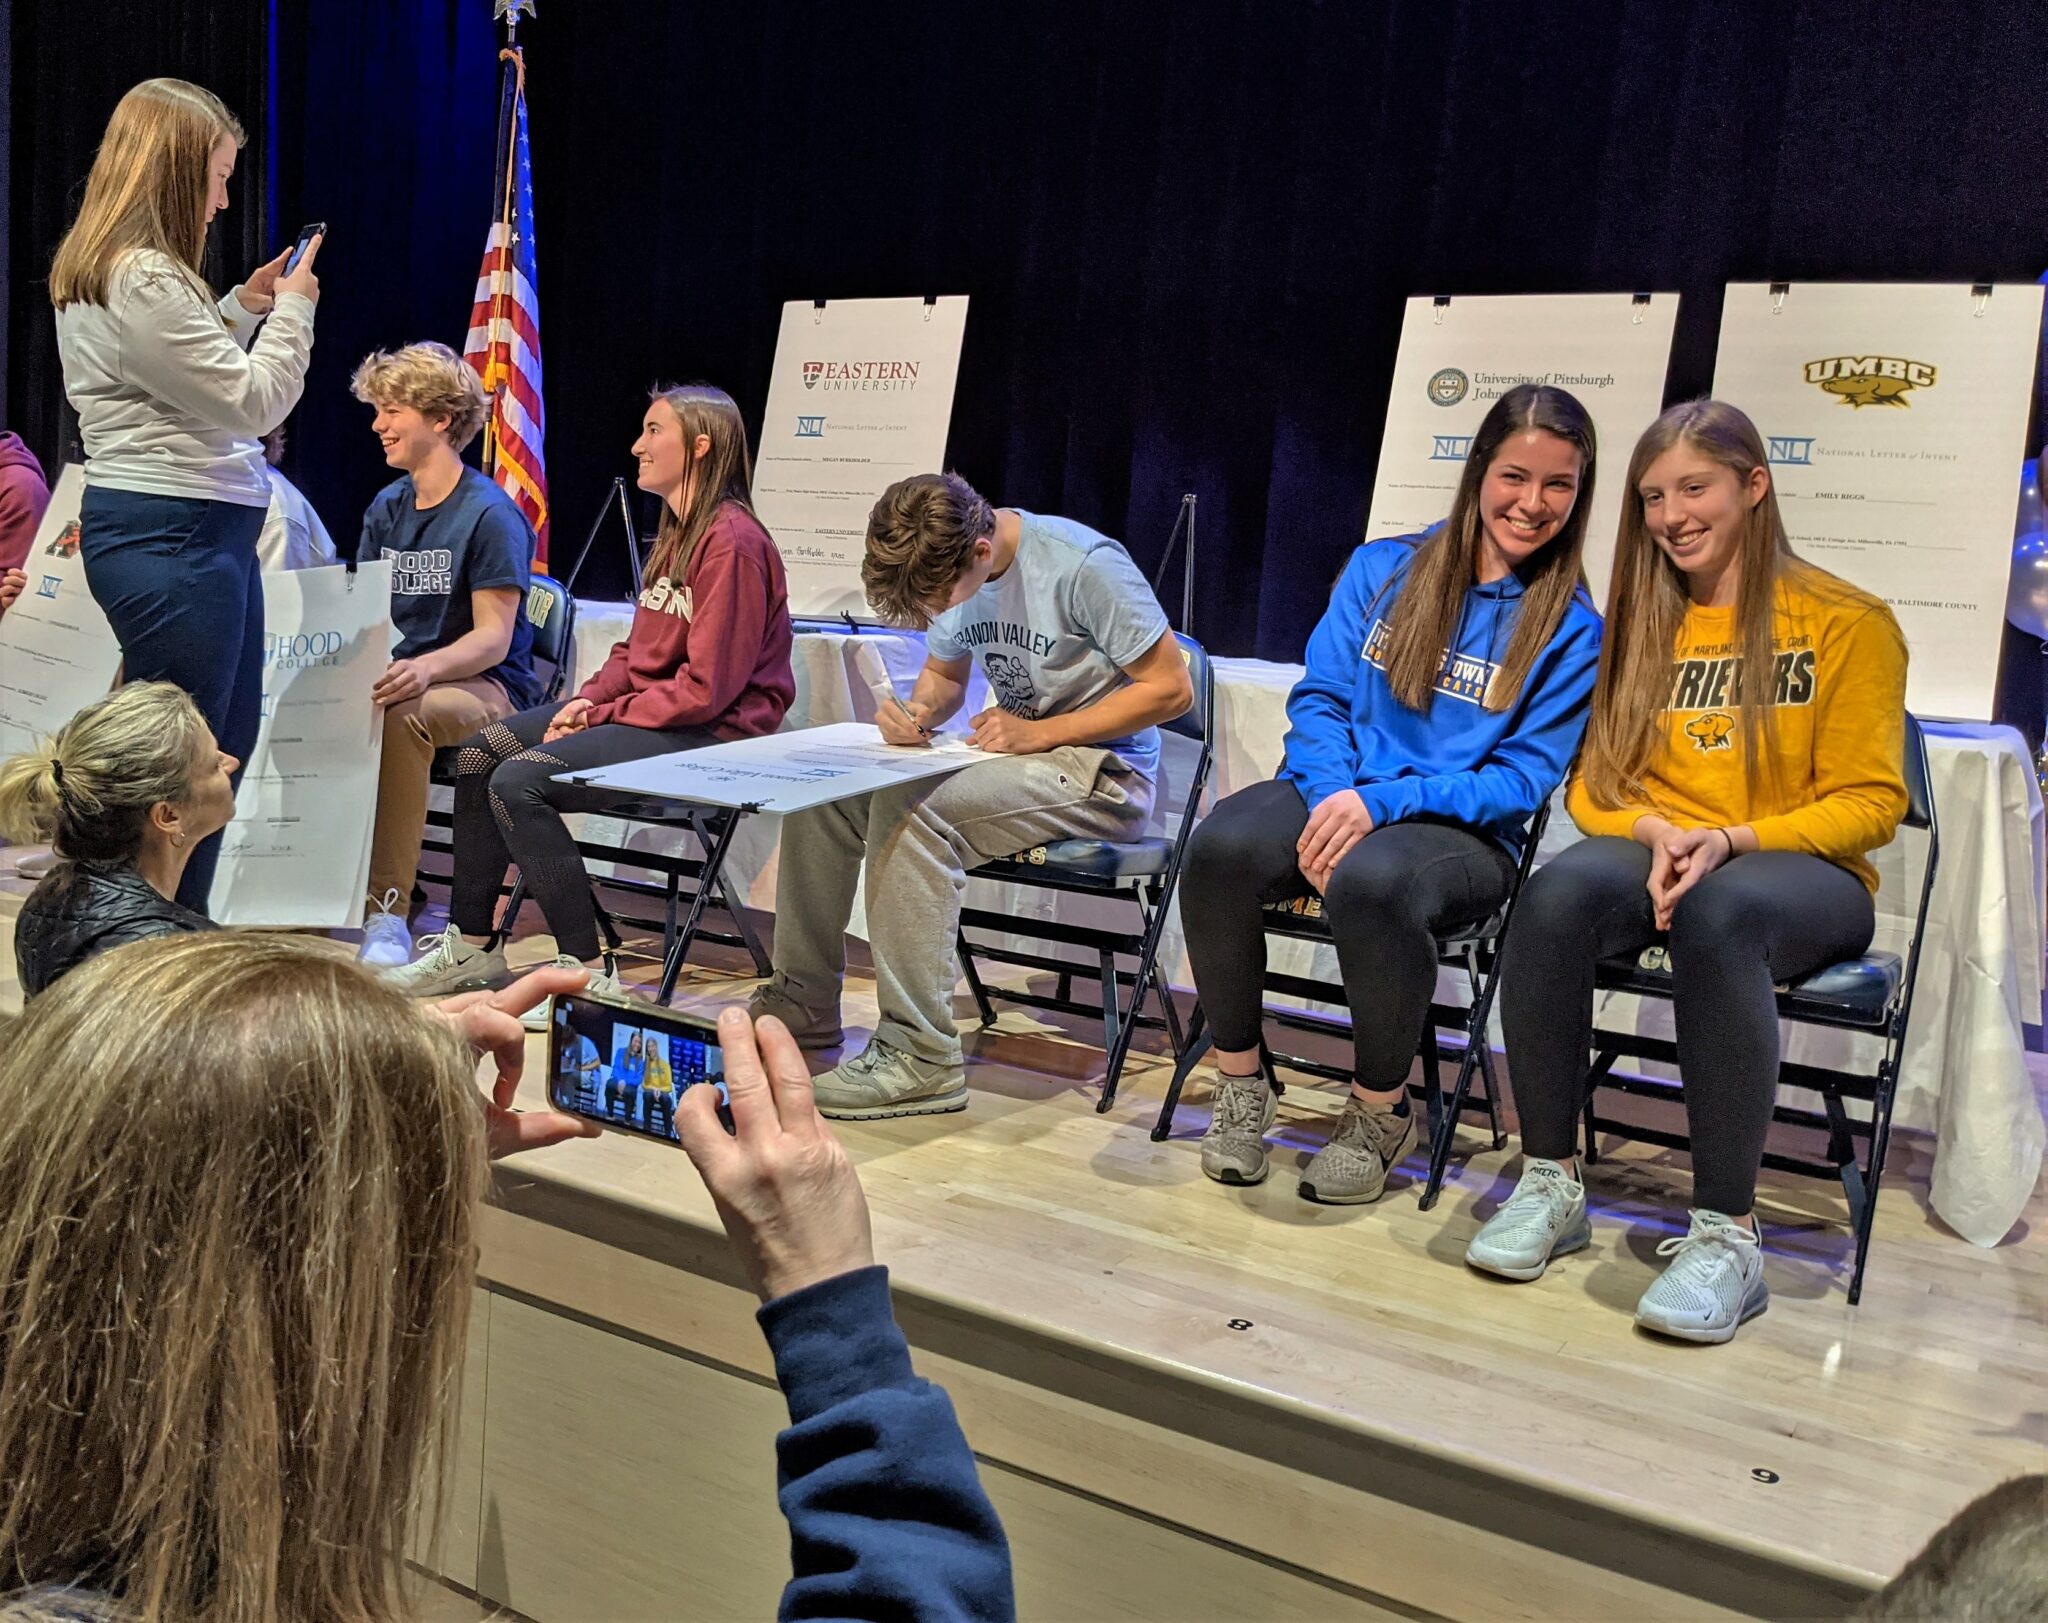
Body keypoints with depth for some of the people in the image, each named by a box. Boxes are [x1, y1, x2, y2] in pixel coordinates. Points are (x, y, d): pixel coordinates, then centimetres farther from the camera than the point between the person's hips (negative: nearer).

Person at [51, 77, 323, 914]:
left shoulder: (101, 271, 15)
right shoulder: (142, 282, -18)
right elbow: (253, 402, -13)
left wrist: (243, 309, 17)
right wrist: (292, 310, 0)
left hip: (194, 531, 11)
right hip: (173, 538, -11)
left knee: (227, 743, 17)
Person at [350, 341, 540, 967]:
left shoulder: (490, 513, -9)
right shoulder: (387, 507, 13)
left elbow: (493, 639, -14)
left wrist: (426, 668, -33)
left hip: (487, 685, -6)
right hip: (400, 676, 6)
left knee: (402, 714, -38)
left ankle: (387, 912, -34)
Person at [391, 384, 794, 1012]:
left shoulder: (732, 541, -16)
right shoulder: (677, 533, 16)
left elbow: (705, 687, -20)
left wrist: (604, 715, -14)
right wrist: (589, 699, 0)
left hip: (709, 733, -10)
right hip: (643, 714, 10)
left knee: (518, 781, -23)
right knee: (478, 757, 4)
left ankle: (585, 970, -16)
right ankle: (469, 945, 11)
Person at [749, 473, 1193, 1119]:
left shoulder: (1083, 565, -21)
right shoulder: (951, 573, 2)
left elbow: (1171, 688, -17)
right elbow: (943, 677, 18)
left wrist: (1038, 733, -22)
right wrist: (917, 712, -8)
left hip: (1106, 772, -8)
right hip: (1013, 749, 8)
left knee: (911, 814, -30)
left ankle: (920, 1058, -26)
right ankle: (803, 998, 5)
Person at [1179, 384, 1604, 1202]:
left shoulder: (1572, 628, 1)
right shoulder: (1383, 569, 9)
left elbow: (1525, 780, -5)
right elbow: (1319, 697, 6)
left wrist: (1382, 802, -18)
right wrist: (1332, 796, -15)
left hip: (1463, 831, -2)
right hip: (1335, 796, 3)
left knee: (1372, 880, -38)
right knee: (1221, 845, -31)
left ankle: (1380, 1112, -11)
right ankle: (1241, 1081, -8)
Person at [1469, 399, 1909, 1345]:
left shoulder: (1847, 623, 0)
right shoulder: (1642, 623, 14)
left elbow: (1869, 803, -3)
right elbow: (1596, 785, 11)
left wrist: (1731, 840, -18)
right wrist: (1654, 831, -12)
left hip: (1805, 873, -3)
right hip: (1657, 855, 3)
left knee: (1718, 914, -40)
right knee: (1557, 894, -33)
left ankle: (1726, 1232, -34)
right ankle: (1551, 1184, -22)